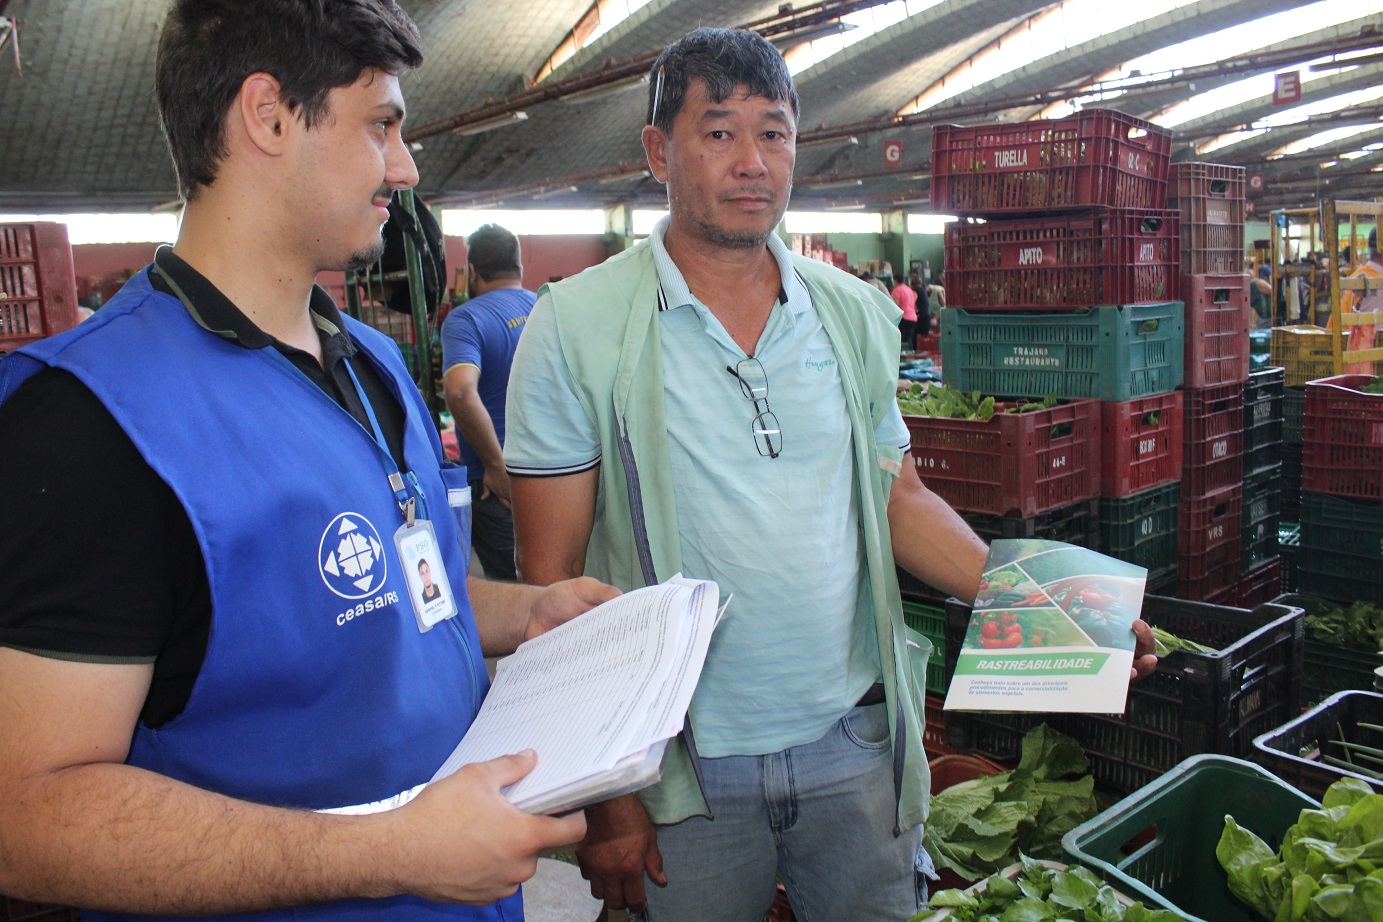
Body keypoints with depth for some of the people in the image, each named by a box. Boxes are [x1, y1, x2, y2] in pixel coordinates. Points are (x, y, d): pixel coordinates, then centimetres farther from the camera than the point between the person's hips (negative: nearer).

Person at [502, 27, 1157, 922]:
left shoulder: (855, 313, 4)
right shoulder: (577, 328, -9)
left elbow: (897, 497, 12)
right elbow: (553, 579, -8)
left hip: (857, 745, 4)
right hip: (687, 774, -3)